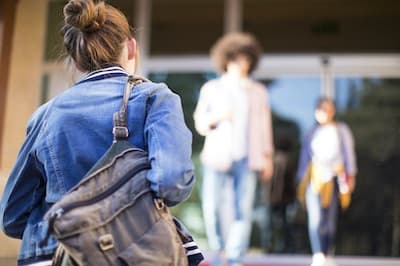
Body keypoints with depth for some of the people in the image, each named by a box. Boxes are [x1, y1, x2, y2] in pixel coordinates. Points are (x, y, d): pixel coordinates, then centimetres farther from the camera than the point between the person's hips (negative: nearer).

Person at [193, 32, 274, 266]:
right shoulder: (211, 88, 13)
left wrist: (268, 156, 7)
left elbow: (265, 125, 14)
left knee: (243, 211, -6)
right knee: (211, 207, -10)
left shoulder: (259, 91, 16)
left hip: (247, 159, 1)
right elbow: (200, 123, 10)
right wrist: (216, 117, -10)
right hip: (218, 157, -1)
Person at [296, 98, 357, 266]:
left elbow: (348, 154, 2)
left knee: (329, 219, 3)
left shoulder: (341, 130, 6)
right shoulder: (313, 132, 14)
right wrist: (302, 179, 12)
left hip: (333, 179, -1)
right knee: (315, 218, -13)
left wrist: (350, 176, -7)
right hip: (314, 178, 1)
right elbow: (305, 156, 16)